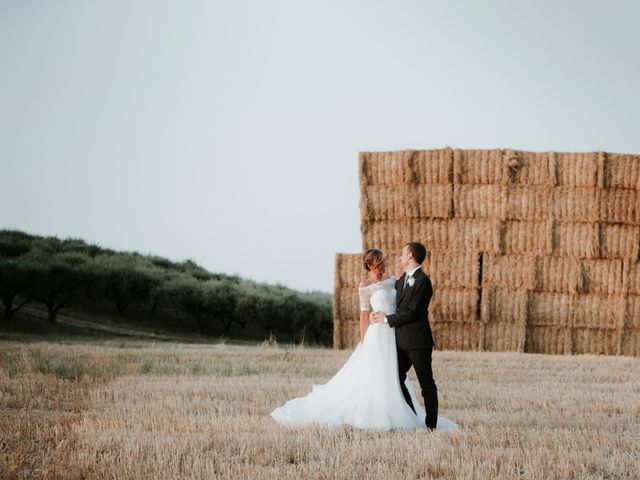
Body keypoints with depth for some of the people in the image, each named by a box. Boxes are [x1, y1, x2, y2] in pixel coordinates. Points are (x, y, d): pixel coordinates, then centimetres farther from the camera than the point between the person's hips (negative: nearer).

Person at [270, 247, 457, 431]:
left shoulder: (392, 281, 12)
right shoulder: (365, 286, -4)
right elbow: (364, 315, -5)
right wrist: (364, 344, -6)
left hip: (393, 335, 6)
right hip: (377, 334, -6)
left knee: (392, 378, 8)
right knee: (372, 377, -5)